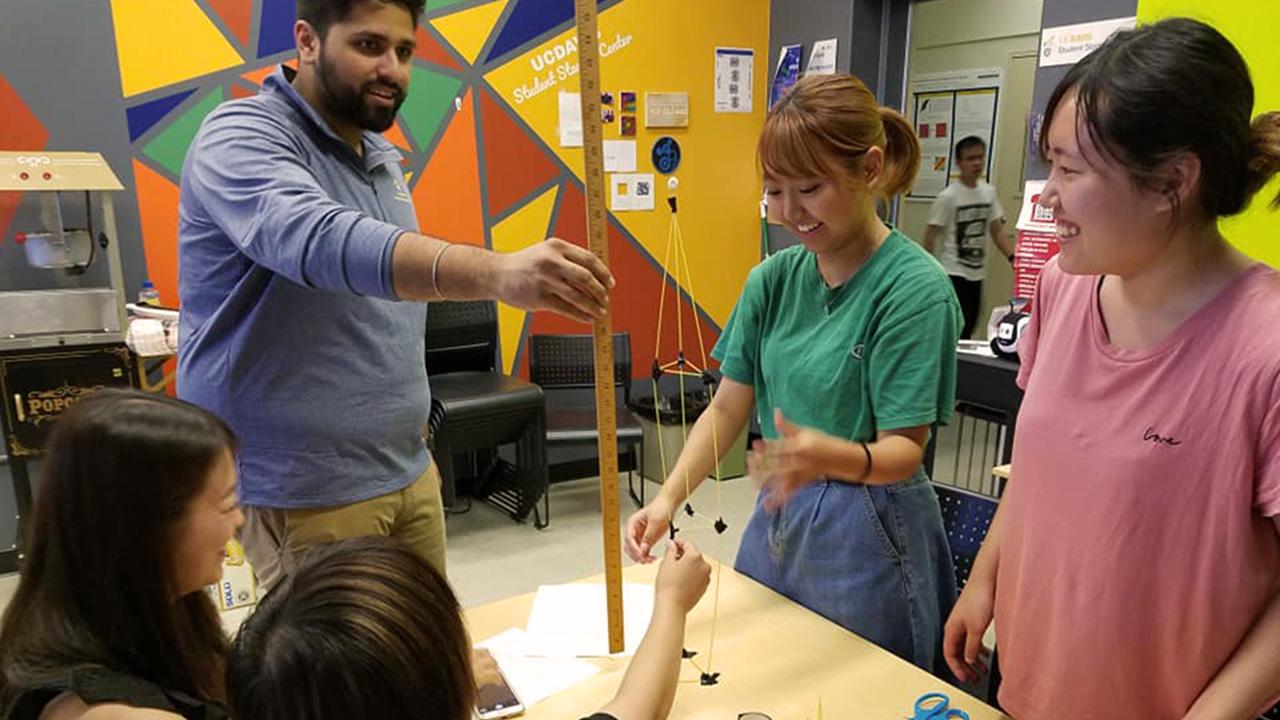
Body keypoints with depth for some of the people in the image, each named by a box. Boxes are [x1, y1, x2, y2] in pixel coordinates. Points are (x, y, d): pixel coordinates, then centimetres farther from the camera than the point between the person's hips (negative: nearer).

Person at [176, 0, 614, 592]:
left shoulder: (381, 156, 11)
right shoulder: (243, 137, -15)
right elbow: (322, 241, -37)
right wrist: (497, 273, -49)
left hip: (408, 471, 7)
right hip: (303, 493, -7)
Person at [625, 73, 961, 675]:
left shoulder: (914, 287, -17)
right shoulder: (773, 278, -1)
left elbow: (904, 449, -18)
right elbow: (727, 408, 0)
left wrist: (834, 457, -39)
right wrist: (668, 497, -14)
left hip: (865, 536, -5)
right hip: (777, 518, 5)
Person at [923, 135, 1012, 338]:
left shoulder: (989, 192, 6)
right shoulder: (948, 197, -11)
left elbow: (997, 231, 11)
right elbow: (930, 238, -9)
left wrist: (1014, 258, -1)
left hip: (977, 275, 6)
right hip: (953, 275, -6)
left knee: (969, 329, 12)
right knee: (958, 331, -10)